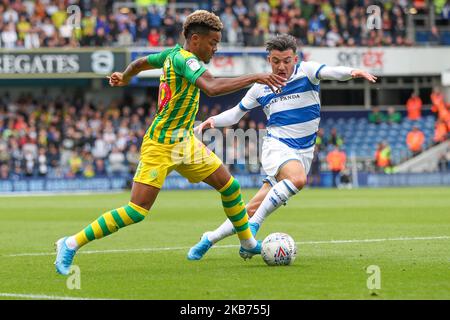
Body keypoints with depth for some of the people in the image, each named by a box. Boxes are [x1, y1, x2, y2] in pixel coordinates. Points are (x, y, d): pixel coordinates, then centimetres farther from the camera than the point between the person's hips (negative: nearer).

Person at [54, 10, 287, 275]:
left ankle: (249, 245, 25)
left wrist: (124, 78, 42)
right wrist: (255, 78, -38)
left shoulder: (175, 54, 4)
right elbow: (212, 87, -40)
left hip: (185, 143, 10)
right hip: (161, 146, -10)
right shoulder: (184, 59, -23)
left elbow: (140, 62, 21)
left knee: (229, 186, 9)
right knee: (137, 211, -12)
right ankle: (71, 245, -4)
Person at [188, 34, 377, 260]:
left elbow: (330, 72, -23)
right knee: (297, 178, -35)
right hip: (276, 146, -1)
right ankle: (253, 225, -26)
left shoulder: (306, 71, -2)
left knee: (255, 208, -3)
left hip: (303, 153, 1)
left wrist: (352, 72, -45)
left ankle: (210, 239, 13)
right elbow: (236, 113, 16)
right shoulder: (261, 87, 5)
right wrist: (213, 121, -3)